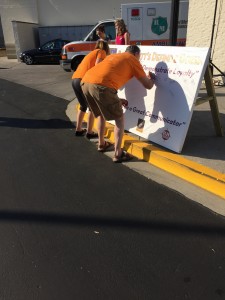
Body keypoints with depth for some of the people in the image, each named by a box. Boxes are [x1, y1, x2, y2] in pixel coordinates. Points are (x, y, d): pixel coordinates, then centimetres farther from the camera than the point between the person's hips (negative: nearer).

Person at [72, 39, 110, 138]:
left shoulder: (92, 52, 31)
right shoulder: (102, 52, 9)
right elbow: (97, 67, -7)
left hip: (75, 79, 8)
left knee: (83, 106, 22)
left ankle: (78, 130, 26)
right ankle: (89, 132, 6)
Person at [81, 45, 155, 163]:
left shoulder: (114, 56, 35)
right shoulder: (133, 60, 17)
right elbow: (148, 86, 17)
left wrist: (116, 100, 36)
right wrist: (151, 78, 41)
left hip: (85, 82, 7)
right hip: (100, 86, -7)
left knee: (101, 114, 30)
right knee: (119, 118, 10)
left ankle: (101, 144, 41)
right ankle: (118, 154, 10)